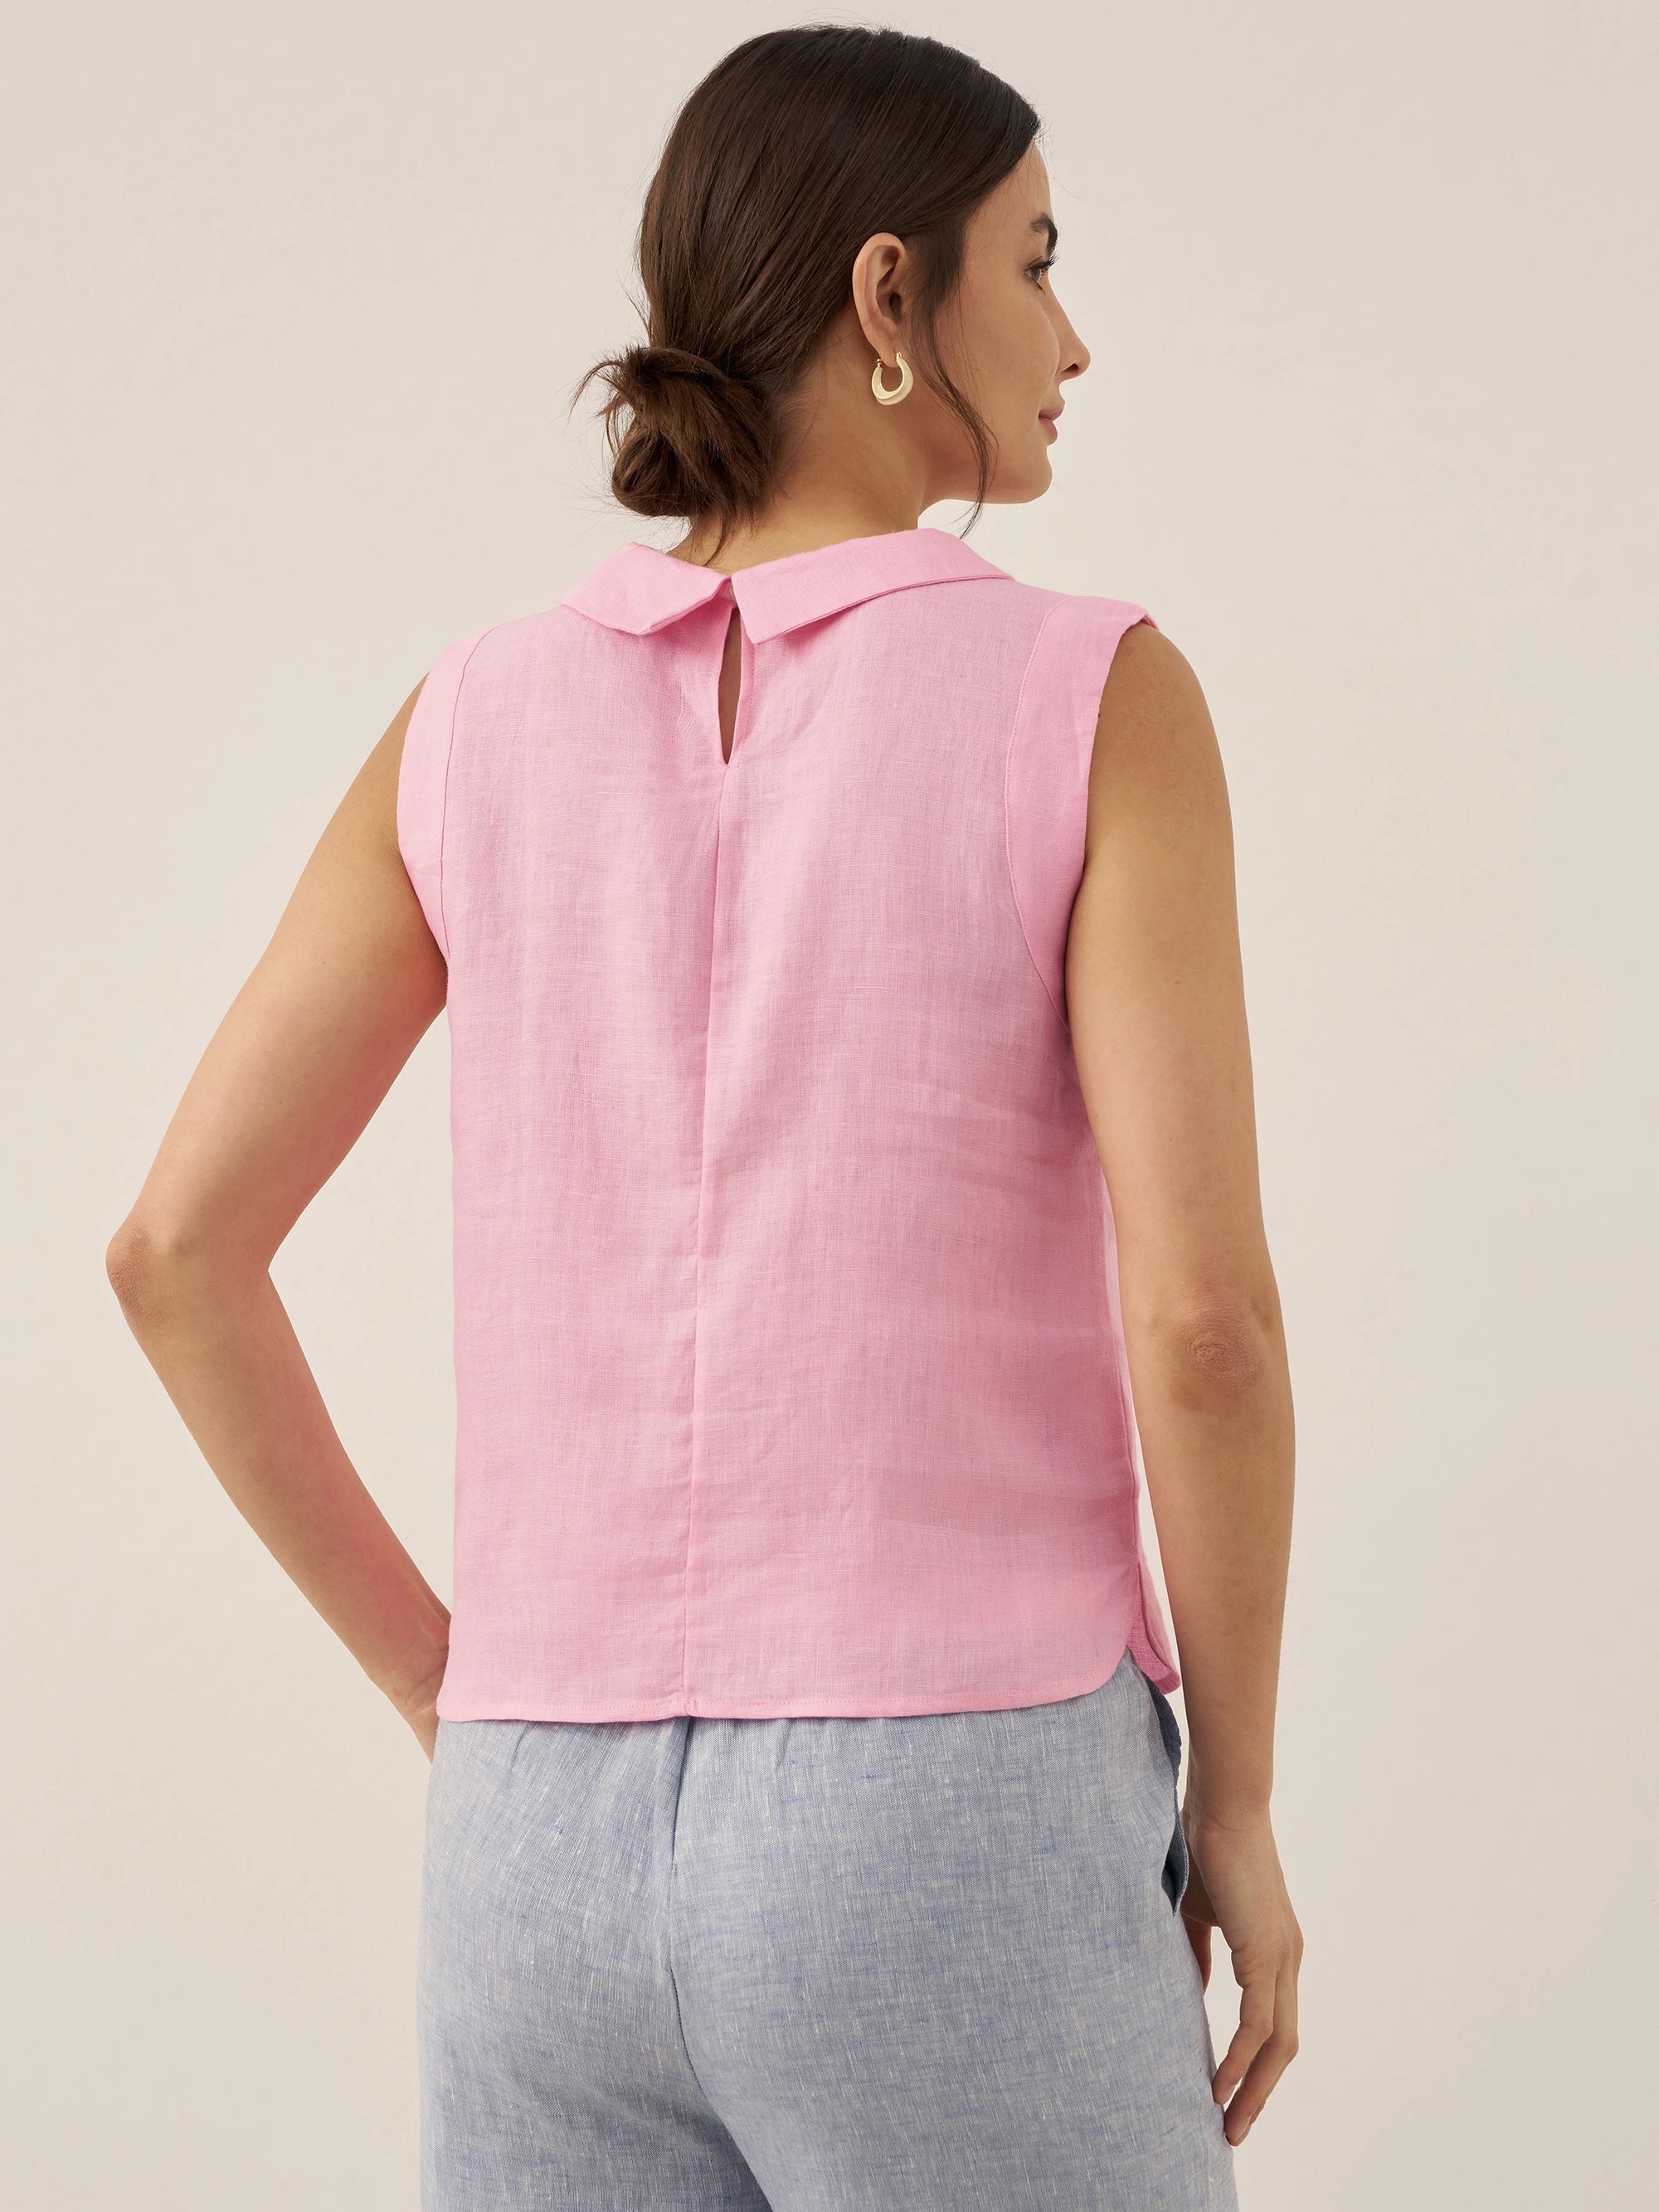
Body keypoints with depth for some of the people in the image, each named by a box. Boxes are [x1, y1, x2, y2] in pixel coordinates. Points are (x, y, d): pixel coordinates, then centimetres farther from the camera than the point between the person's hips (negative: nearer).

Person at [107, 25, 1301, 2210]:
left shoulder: (479, 725, 6)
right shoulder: (1095, 698, -8)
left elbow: (177, 1248, 4)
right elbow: (1202, 1314, -15)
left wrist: (456, 1699, 13)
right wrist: (1238, 1810, 0)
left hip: (559, 1852, 4)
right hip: (955, 1845, -4)